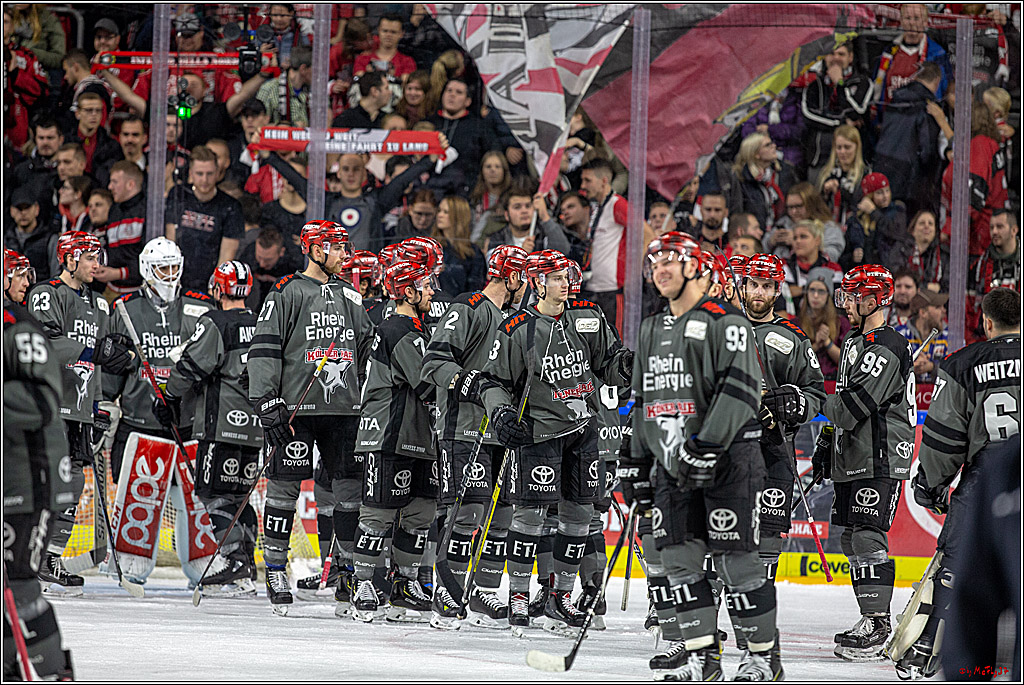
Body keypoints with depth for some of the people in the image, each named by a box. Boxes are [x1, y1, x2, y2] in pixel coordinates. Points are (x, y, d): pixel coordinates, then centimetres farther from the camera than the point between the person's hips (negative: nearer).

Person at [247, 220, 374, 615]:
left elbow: (369, 352, 23)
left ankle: (352, 571, 11)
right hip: (296, 407, -5)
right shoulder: (287, 293, -2)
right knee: (284, 488, -3)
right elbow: (264, 349, -6)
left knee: (351, 490, 2)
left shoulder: (350, 297, 16)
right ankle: (275, 570, 6)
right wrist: (267, 401, -13)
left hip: (345, 408, 5)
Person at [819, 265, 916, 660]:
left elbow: (854, 405, -23)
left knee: (867, 536, -14)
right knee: (850, 538, 10)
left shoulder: (887, 348, -15)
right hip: (853, 459, 10)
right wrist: (827, 451, 23)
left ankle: (876, 625, -15)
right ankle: (871, 623, 17)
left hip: (881, 461, -10)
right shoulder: (854, 343, 18)